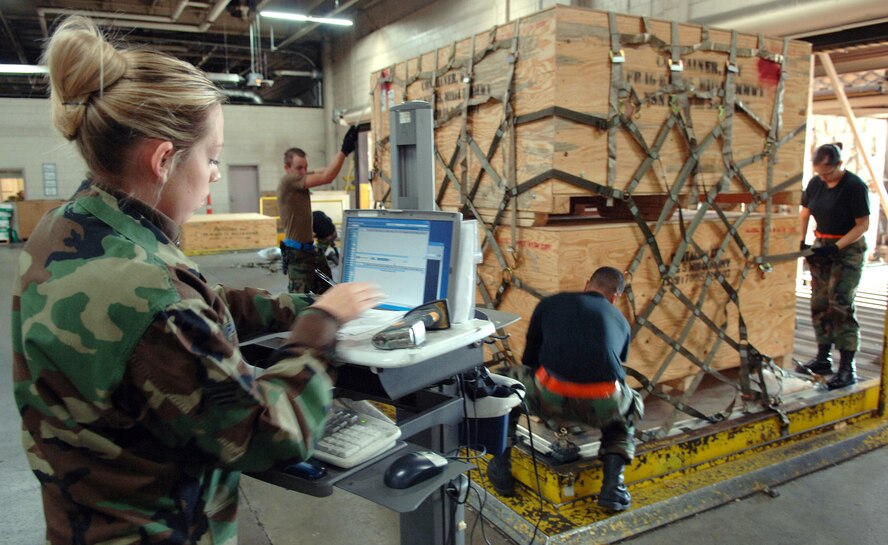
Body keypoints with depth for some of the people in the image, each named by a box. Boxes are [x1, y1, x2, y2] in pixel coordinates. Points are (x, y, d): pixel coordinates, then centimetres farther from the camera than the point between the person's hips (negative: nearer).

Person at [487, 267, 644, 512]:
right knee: (632, 407, 38)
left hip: (550, 398, -1)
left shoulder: (550, 303, 22)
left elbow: (529, 358, 30)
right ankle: (612, 481, 17)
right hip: (602, 405, 2)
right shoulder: (620, 320, 27)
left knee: (507, 380, 32)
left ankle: (501, 468, 28)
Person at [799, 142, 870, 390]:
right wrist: (801, 242, 0)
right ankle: (823, 358, 20)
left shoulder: (855, 186, -14)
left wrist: (837, 247, -21)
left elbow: (863, 224, -12)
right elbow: (804, 214, 13)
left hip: (848, 250, -6)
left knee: (841, 305, -11)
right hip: (821, 248, 6)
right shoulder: (816, 183, 3)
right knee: (819, 303, 8)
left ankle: (848, 367, -6)